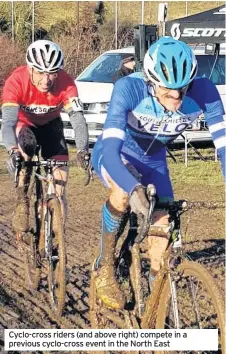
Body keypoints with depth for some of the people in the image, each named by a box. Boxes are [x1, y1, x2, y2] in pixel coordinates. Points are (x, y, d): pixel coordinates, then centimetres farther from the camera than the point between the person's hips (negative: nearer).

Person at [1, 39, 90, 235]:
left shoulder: (66, 83, -30)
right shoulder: (16, 81, -34)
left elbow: (78, 119, -36)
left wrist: (83, 150, -53)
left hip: (50, 124, 2)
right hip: (24, 123, -2)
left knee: (61, 168, -14)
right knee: (26, 144, -35)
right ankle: (22, 202, -20)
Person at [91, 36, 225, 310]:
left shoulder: (203, 93, -30)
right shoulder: (129, 89, -38)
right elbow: (110, 151, -46)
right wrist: (134, 189, -62)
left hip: (153, 161, 4)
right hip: (116, 154, -3)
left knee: (162, 233, -9)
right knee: (123, 191, -36)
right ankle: (105, 269, -14)